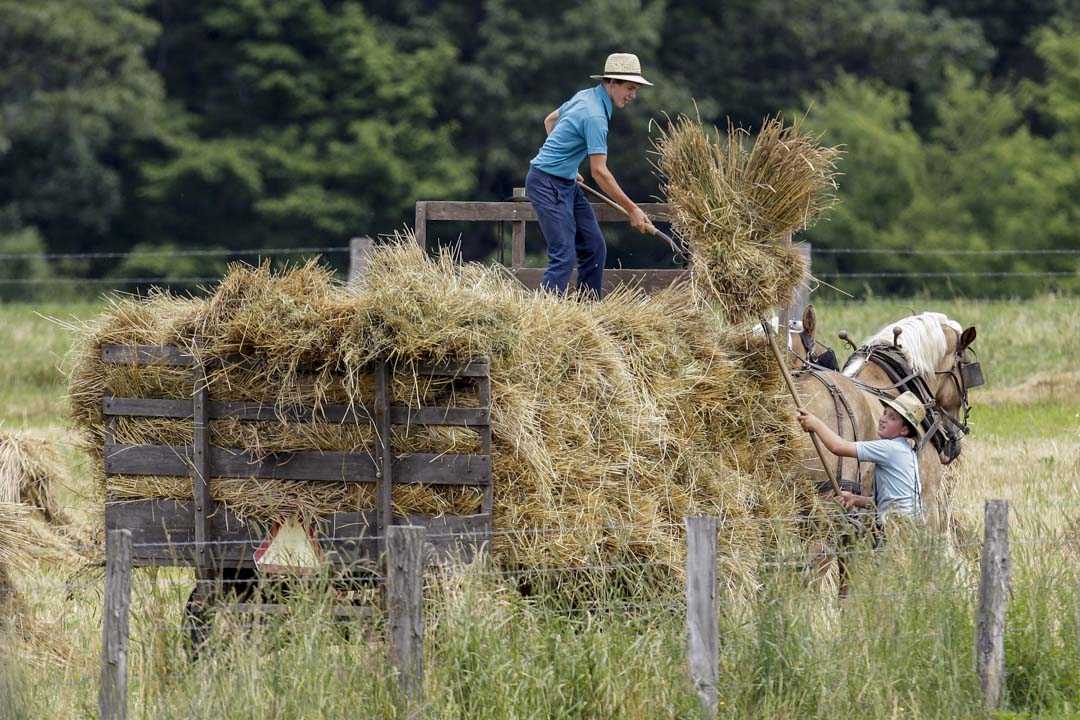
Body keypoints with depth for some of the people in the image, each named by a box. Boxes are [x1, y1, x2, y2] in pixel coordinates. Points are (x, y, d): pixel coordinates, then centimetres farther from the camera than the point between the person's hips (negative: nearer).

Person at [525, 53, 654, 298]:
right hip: (547, 184, -10)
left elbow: (550, 120, 23)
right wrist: (631, 209, -17)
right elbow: (599, 172, -23)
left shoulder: (586, 96, 7)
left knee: (594, 248, 7)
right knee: (564, 255, -16)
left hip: (566, 184, 10)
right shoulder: (595, 116, -22)